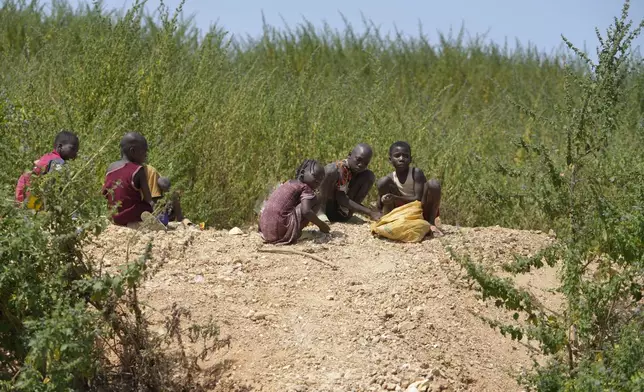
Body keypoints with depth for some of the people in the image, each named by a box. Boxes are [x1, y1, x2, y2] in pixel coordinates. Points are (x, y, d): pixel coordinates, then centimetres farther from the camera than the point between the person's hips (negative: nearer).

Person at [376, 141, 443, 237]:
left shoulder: (416, 173, -13)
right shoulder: (389, 179, -2)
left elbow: (418, 199, -22)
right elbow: (380, 207, 0)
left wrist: (395, 198, -31)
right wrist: (382, 201, -25)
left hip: (421, 213, -2)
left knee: (433, 184, -27)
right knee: (383, 182, -11)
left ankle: (431, 223, -15)